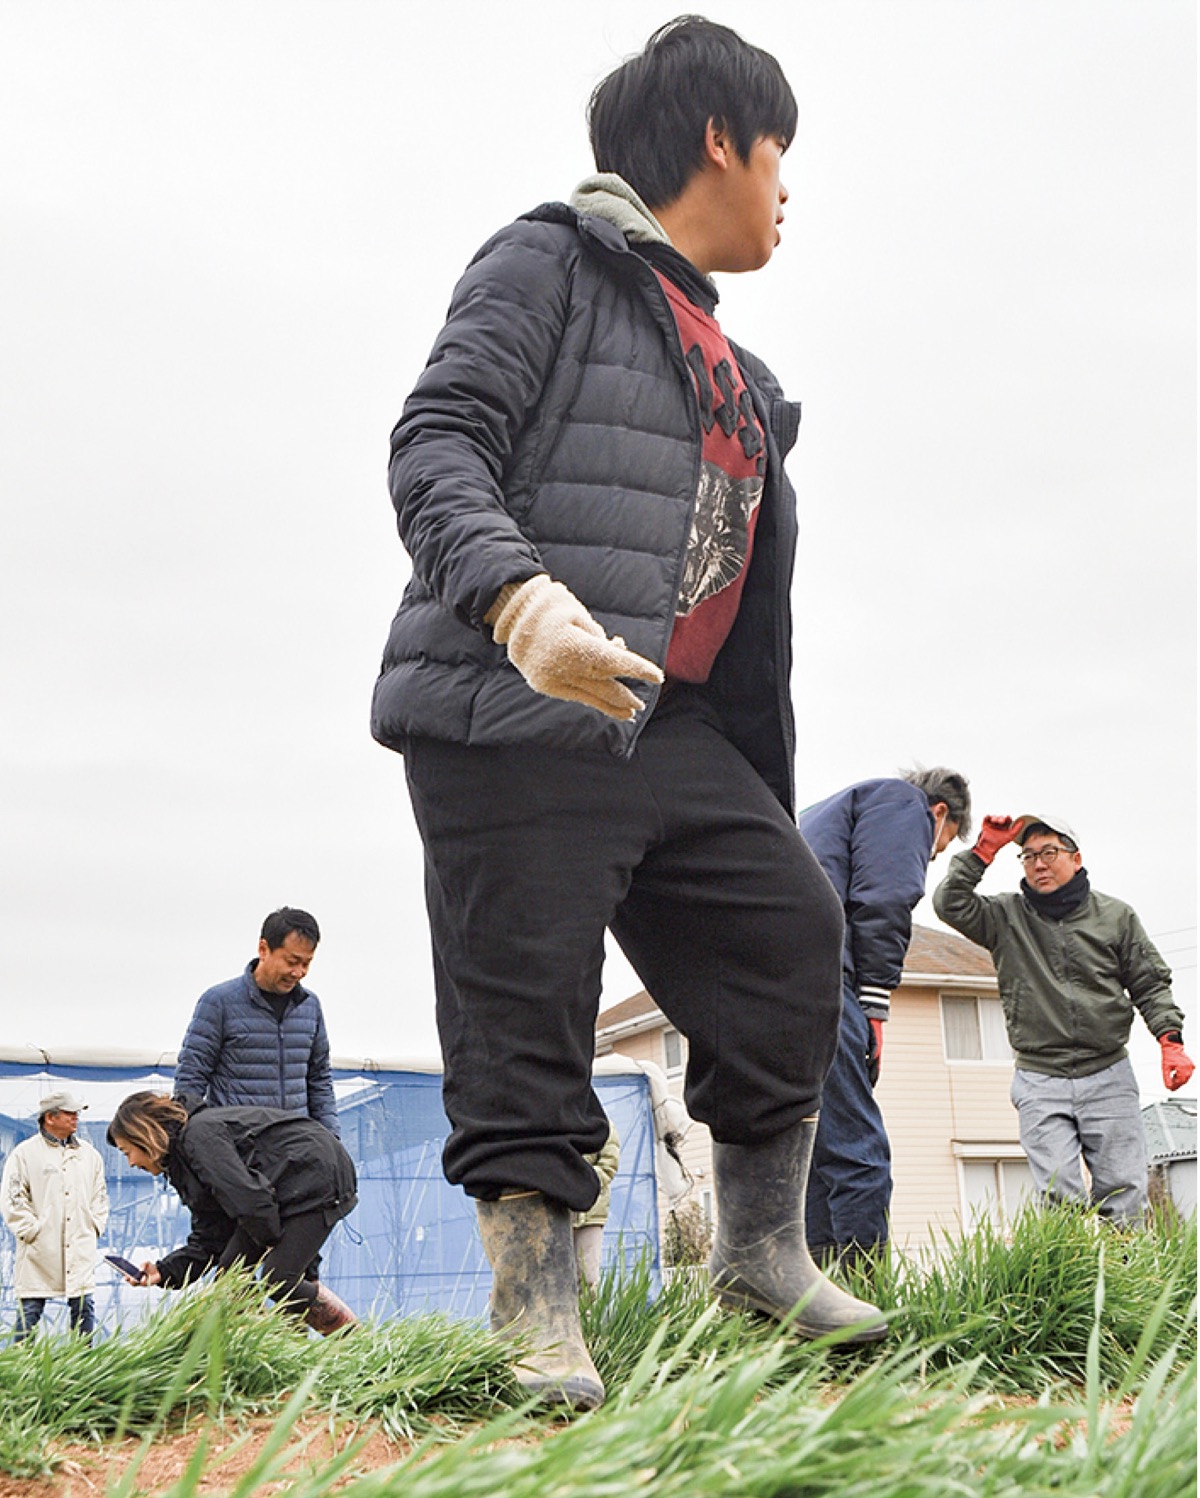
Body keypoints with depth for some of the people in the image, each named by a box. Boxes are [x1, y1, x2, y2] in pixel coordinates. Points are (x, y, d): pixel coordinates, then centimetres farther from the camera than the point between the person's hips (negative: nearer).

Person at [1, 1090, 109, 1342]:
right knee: (30, 1309, 0)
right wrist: (31, 1230, -9)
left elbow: (100, 1194, 22)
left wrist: (94, 1227, 11)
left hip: (80, 1249, 4)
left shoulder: (89, 1154, 12)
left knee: (84, 1307, 5)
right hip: (40, 1251, -4)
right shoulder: (25, 1153, -2)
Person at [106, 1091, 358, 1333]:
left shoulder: (199, 1135, -19)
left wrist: (272, 1241, -10)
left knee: (278, 1280, -16)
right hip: (283, 1191, 10)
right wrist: (164, 1271, -4)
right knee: (229, 1271, 2)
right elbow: (207, 1241, 9)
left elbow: (248, 1197, -25)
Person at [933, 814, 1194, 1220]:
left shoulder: (1115, 915, 9)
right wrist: (985, 849, -6)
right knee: (1060, 1196, -9)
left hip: (1108, 1077, 1)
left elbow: (1150, 984, 10)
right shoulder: (1005, 916, 8)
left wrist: (1171, 1040, -4)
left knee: (1123, 1195, -2)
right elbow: (950, 904, -6)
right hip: (1039, 1083, -1)